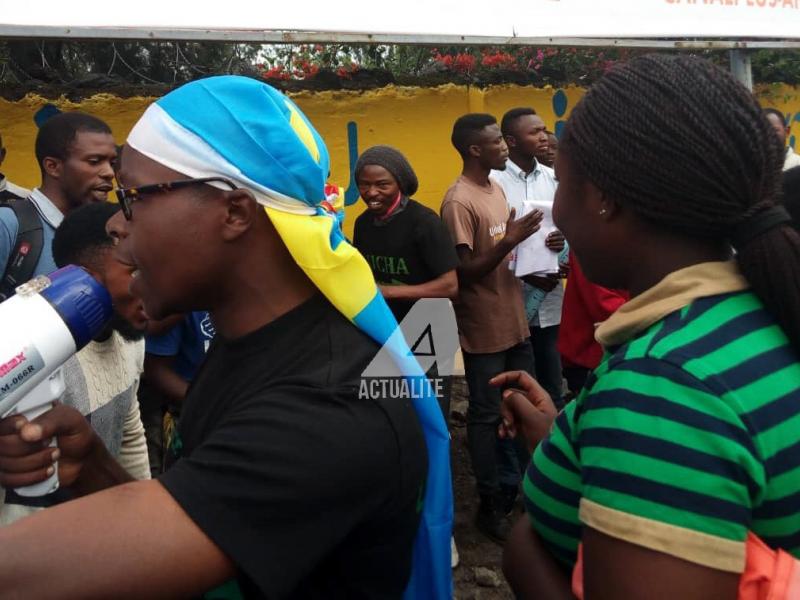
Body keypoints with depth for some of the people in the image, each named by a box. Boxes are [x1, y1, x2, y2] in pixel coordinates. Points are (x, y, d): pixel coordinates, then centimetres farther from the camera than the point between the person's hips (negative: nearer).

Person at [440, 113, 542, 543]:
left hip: (514, 320, 9)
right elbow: (464, 272, -19)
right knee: (487, 416, 5)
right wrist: (509, 242, -27)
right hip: (484, 328, -8)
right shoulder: (459, 201, -18)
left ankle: (516, 487, 35)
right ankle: (491, 504, 20)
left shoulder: (496, 188, 10)